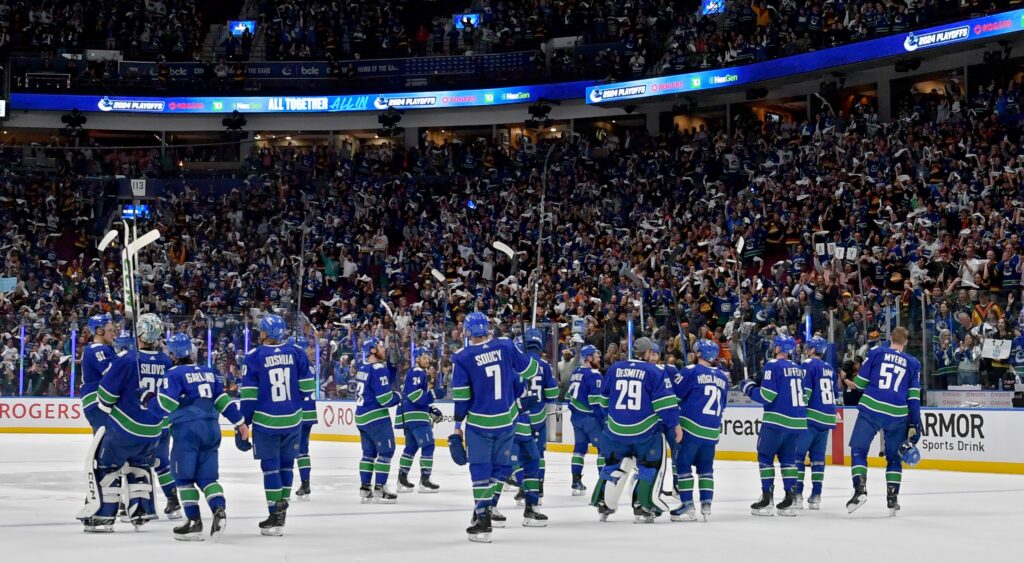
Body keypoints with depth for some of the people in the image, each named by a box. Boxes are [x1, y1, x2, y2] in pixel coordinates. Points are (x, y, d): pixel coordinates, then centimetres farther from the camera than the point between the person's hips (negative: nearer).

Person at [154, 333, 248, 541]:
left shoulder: (174, 374, -4)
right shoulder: (209, 372, 14)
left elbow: (164, 404, -12)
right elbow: (222, 399, 14)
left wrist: (150, 401, 7)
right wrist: (239, 422, 17)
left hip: (187, 429, -6)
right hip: (211, 429, 6)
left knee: (184, 476, 4)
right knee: (207, 477, 9)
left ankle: (194, 521, -1)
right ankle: (219, 510, -14)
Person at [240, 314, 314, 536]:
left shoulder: (254, 357, -8)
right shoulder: (295, 354, 0)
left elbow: (248, 394, -8)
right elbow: (306, 386, 3)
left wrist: (245, 421, 1)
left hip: (266, 421, -3)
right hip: (292, 419, 3)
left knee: (270, 466, 3)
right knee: (286, 464, 14)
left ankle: (276, 516, -1)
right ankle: (281, 509, 21)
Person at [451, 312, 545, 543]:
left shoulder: (463, 358, -12)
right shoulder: (506, 346, -5)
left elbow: (461, 396, -9)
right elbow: (529, 369, 7)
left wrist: (458, 425, 1)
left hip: (478, 422, -3)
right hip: (506, 420, 3)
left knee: (480, 470, 3)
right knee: (500, 466, 15)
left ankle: (483, 518, -1)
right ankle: (485, 511, 15)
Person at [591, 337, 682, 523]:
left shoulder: (615, 368, 7)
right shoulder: (654, 372, -5)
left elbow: (605, 399, 17)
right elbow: (665, 401, -11)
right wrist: (675, 425, -6)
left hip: (616, 430, 4)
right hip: (645, 431, -4)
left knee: (612, 465, 20)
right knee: (649, 466, 8)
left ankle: (602, 504, 23)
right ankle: (642, 508, 2)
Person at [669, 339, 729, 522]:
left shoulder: (691, 371, -7)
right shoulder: (722, 377, 12)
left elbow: (674, 395, -4)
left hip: (691, 426, -5)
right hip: (712, 431, 5)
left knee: (683, 465, 2)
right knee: (706, 467, 15)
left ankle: (688, 506, -2)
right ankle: (706, 504, 8)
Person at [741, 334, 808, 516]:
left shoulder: (773, 366, -10)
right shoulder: (798, 368, 12)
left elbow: (767, 396, -14)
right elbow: (804, 397, 15)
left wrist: (749, 388, 1)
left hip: (777, 420, -7)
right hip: (797, 421, 7)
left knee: (765, 456, 3)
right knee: (788, 458, 13)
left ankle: (767, 498, -2)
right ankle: (790, 499, 8)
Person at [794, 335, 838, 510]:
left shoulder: (808, 364, -7)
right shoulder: (830, 368, 16)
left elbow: (804, 392, -14)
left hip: (811, 417, -7)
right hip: (828, 417, 7)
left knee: (798, 454, -3)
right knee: (818, 456, 10)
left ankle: (797, 495, -8)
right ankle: (816, 496, 8)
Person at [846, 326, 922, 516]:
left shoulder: (876, 352, 7)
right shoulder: (913, 363, 12)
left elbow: (860, 382, 5)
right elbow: (914, 396, 7)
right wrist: (914, 426, 8)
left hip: (871, 409, -2)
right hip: (897, 414, 2)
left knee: (858, 450, 5)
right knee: (894, 457, 16)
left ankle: (860, 489, -13)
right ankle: (892, 499, 11)